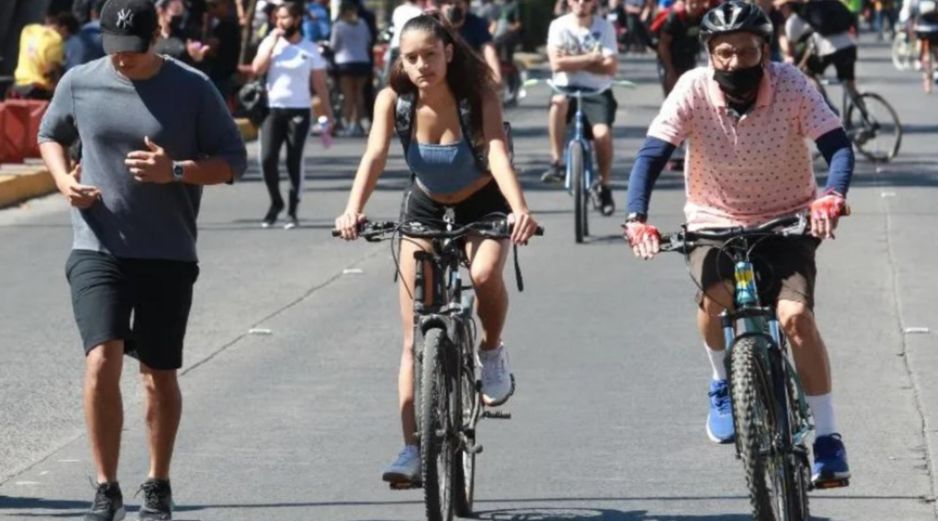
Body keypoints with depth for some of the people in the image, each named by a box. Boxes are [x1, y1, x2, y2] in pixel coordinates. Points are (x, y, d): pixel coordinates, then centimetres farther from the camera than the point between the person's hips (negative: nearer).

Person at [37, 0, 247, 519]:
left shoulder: (192, 88, -4)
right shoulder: (80, 82, 1)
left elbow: (233, 160, 0)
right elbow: (50, 135, 19)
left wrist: (175, 171, -17)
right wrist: (63, 178, -2)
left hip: (168, 256, 0)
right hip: (97, 248, 0)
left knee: (160, 376, 8)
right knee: (102, 362, -16)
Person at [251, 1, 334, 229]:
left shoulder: (309, 50, 1)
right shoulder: (270, 42, 6)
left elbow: (320, 84, 3)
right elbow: (257, 69, -9)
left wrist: (328, 114, -1)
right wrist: (273, 42, -9)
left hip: (299, 111, -2)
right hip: (273, 109, 2)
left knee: (294, 161, -3)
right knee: (267, 158, -7)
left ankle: (292, 211, 6)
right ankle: (275, 203, 15)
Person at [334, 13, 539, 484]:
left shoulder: (477, 96, -23)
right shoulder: (393, 100, -18)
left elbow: (498, 156, -35)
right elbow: (375, 154, -29)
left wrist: (520, 210, -53)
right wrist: (353, 210, -47)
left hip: (482, 206, -2)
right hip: (425, 210, 2)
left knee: (484, 274, -35)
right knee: (415, 338, -6)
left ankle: (492, 352, -4)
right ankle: (413, 448, -4)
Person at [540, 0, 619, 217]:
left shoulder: (604, 27, 0)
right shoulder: (559, 26, -2)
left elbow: (610, 67, -10)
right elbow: (557, 63, -15)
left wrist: (574, 63, -15)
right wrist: (591, 57, -14)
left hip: (597, 92, 0)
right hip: (567, 87, 0)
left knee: (602, 133, -24)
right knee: (558, 101, -36)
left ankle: (604, 187, -2)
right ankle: (556, 163, -26)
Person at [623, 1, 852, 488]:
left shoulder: (791, 85, -17)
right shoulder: (694, 89, -17)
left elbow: (837, 145, -22)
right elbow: (651, 155, -22)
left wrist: (831, 197, -42)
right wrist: (636, 218, -38)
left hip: (786, 221, -1)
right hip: (715, 222, 1)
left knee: (796, 315, -23)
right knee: (716, 294, -28)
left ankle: (828, 439, -11)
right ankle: (722, 385, 4)